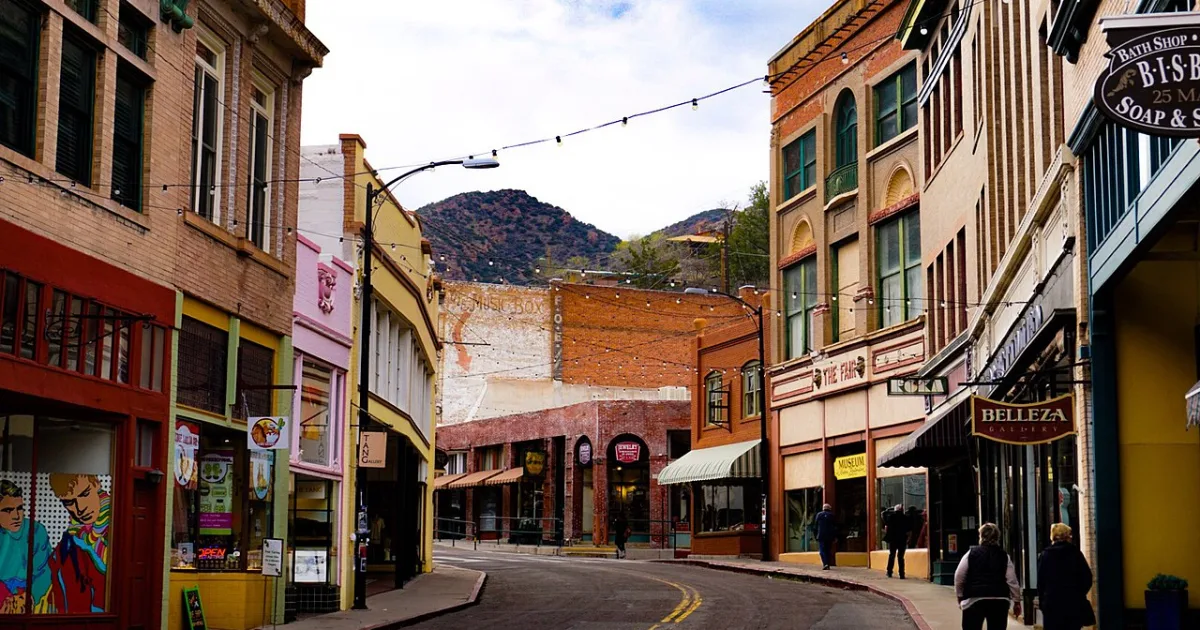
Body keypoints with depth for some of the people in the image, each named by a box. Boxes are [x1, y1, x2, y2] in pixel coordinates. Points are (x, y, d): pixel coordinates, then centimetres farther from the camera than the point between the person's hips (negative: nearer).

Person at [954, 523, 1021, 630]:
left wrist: (960, 595, 13)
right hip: (999, 600, 2)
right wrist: (1017, 601, 10)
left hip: (974, 598, -2)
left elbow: (959, 577, 0)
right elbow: (1012, 581, 3)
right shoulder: (1004, 556, 6)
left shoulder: (971, 553, 1)